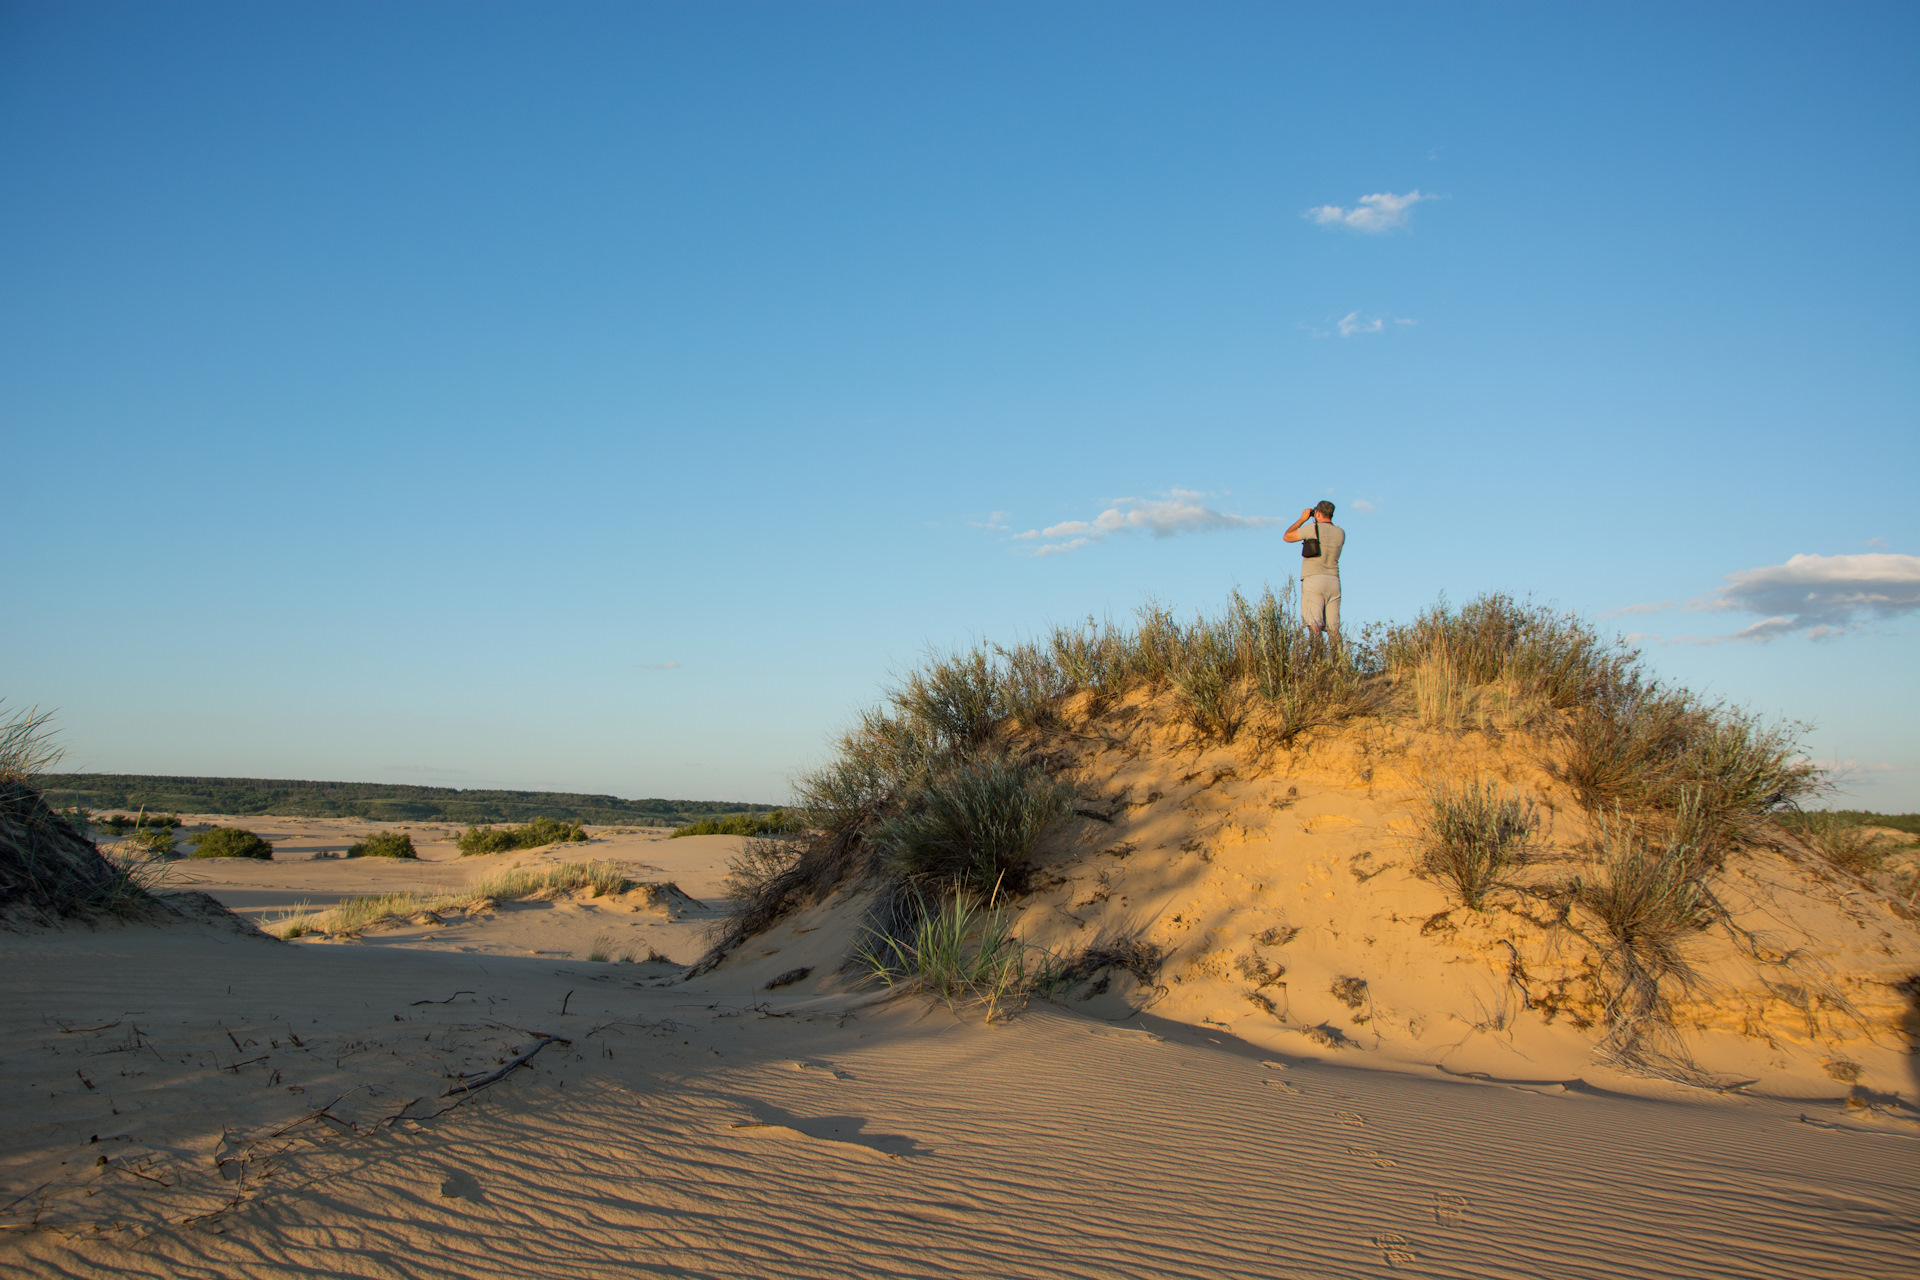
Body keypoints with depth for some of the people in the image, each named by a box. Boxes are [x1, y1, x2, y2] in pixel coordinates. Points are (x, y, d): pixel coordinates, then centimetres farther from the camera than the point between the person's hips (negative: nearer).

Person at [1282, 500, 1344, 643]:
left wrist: (1302, 519, 15)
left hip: (1313, 579, -6)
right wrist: (1324, 522, 27)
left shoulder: (1314, 529, -6)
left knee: (1314, 625, -13)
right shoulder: (1341, 533, 10)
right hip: (1334, 581, 6)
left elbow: (1288, 537, 6)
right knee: (1333, 627, 5)